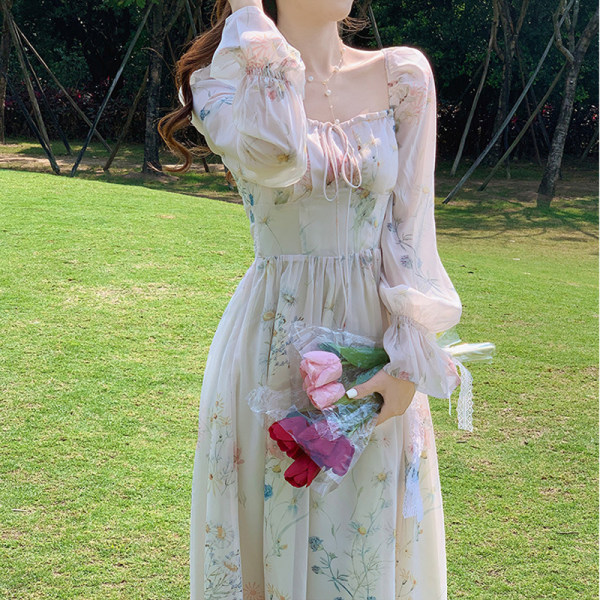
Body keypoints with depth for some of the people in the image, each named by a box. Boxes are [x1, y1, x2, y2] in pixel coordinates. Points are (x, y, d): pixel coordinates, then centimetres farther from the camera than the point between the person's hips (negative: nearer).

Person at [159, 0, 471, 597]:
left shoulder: (402, 76, 1)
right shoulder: (221, 81, -3)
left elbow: (411, 231, 0)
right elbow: (273, 155, -27)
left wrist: (410, 362, -8)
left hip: (375, 335, 2)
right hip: (272, 343, -1)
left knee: (370, 540, 11)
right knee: (269, 527, 9)